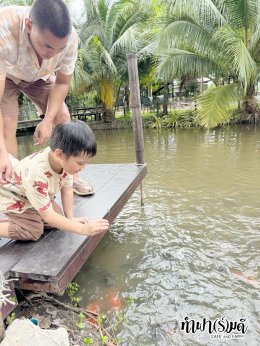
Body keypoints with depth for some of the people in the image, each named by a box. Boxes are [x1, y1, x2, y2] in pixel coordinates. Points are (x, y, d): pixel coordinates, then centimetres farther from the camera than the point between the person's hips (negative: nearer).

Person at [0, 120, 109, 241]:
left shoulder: (64, 160, -26)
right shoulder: (36, 175, -43)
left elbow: (66, 188, -10)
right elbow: (48, 216, -36)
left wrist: (70, 218, -13)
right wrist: (83, 229, -40)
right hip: (12, 198, -7)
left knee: (58, 217, -4)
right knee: (34, 231, -20)